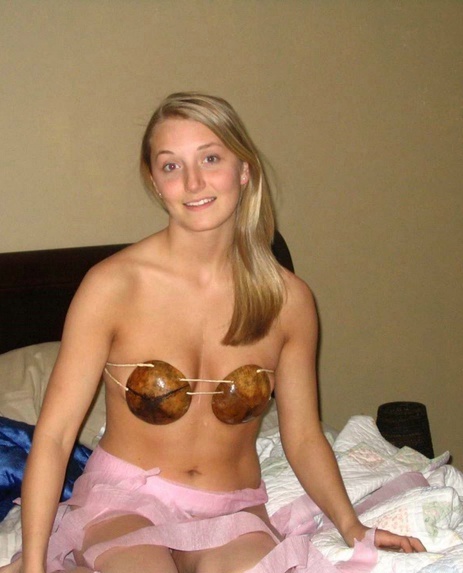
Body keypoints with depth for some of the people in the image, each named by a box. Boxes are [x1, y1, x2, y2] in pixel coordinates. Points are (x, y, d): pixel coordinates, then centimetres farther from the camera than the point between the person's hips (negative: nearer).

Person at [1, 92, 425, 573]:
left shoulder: (288, 299, -2)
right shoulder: (112, 285, -11)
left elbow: (303, 436, 8)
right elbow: (54, 434, -11)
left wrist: (350, 524, -7)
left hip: (232, 514, 3)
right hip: (124, 501, -3)